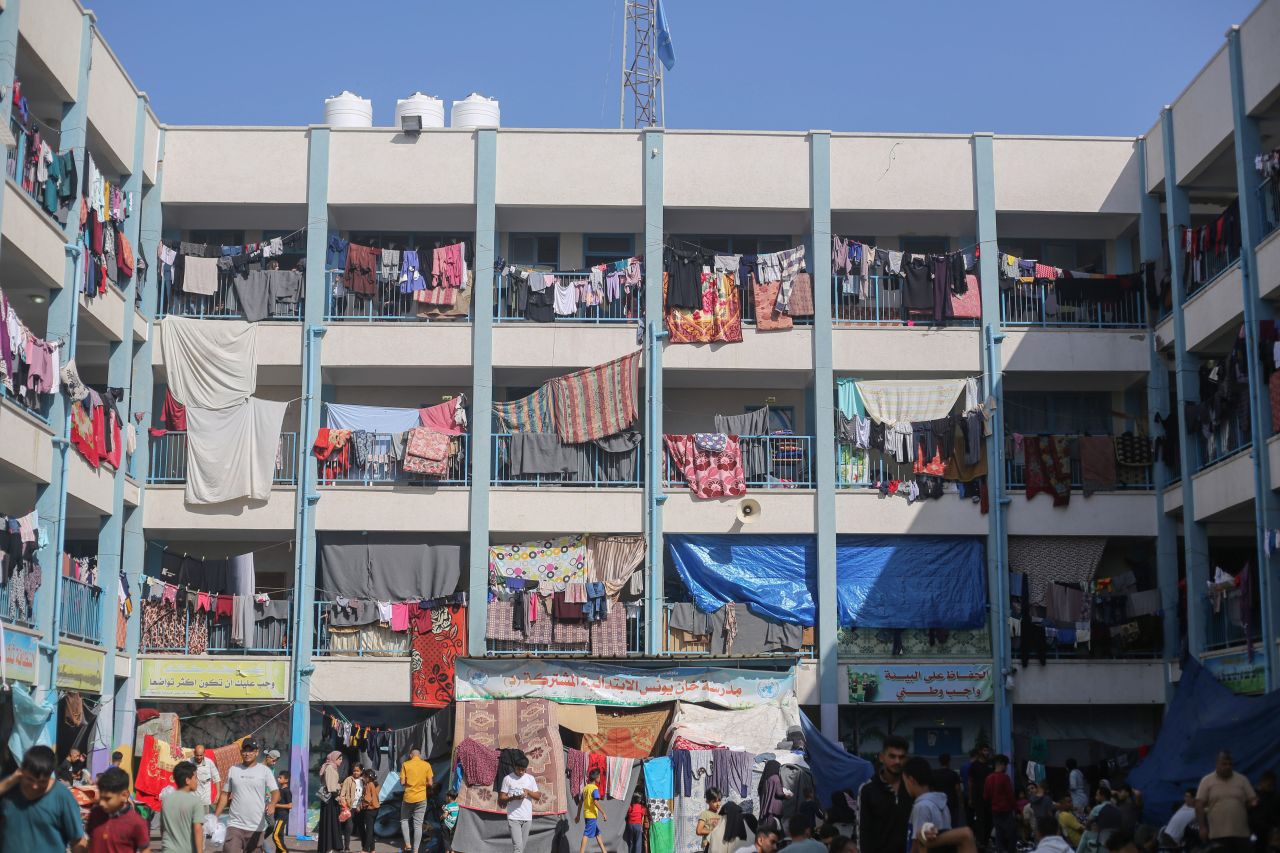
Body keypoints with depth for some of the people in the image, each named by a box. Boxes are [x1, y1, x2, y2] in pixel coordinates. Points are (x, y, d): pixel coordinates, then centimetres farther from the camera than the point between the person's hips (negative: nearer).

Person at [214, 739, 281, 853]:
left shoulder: (265, 771, -1)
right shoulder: (233, 770, 8)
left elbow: (276, 792, -11)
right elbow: (225, 794, 13)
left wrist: (272, 803, -33)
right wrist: (216, 816, 4)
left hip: (256, 827, -1)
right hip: (235, 824, 1)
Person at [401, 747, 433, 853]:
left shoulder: (405, 764, -3)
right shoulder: (426, 765, 0)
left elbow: (402, 782, -6)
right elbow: (430, 783, -2)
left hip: (408, 797, -1)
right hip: (421, 798, 1)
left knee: (404, 820, 18)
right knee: (418, 824, 4)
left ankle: (408, 844, 6)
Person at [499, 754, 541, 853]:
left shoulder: (530, 778, 9)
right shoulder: (508, 779, -1)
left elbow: (538, 796, 10)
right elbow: (501, 799, -1)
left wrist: (528, 792, -9)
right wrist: (513, 797, -19)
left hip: (527, 818, 4)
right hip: (513, 818, -4)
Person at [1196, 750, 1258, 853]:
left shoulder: (1242, 780, 9)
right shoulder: (1207, 781, 2)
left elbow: (1252, 800, 10)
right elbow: (1199, 805, -2)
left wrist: (1254, 803, -15)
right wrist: (1202, 827, -10)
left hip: (1241, 833, 3)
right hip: (1218, 834, -2)